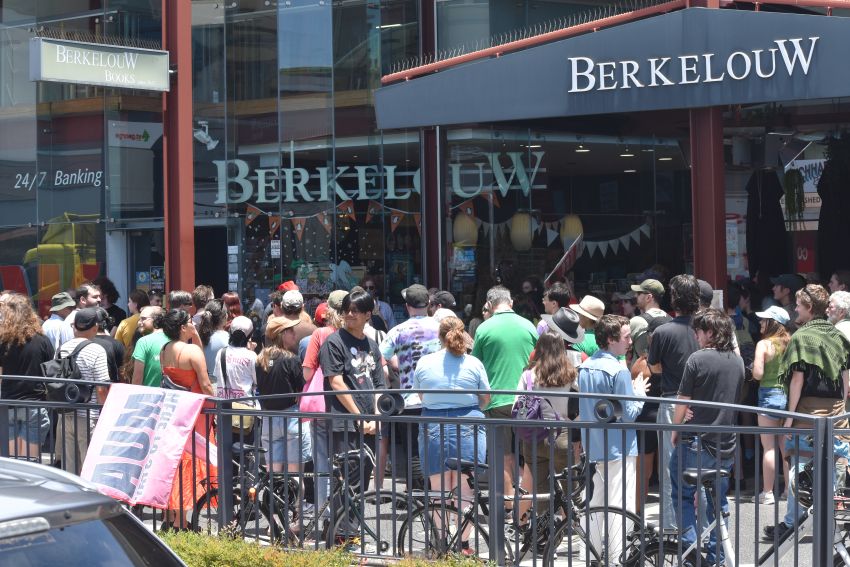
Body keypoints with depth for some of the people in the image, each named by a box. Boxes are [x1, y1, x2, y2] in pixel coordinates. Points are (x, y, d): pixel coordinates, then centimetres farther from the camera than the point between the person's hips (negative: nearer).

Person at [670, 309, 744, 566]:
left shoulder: (698, 359, -13)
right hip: (727, 445, 6)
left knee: (683, 494, 9)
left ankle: (690, 545, -4)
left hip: (697, 442, -6)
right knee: (718, 499, 16)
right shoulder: (737, 361, 6)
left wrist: (675, 432, 5)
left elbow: (683, 402, -9)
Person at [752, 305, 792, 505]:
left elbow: (757, 374, -16)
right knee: (786, 447, 12)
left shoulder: (764, 344, -11)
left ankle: (768, 492, 1)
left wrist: (753, 370, 5)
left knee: (769, 447, 0)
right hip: (788, 395, 5)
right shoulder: (790, 343, 3)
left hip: (769, 395, -5)